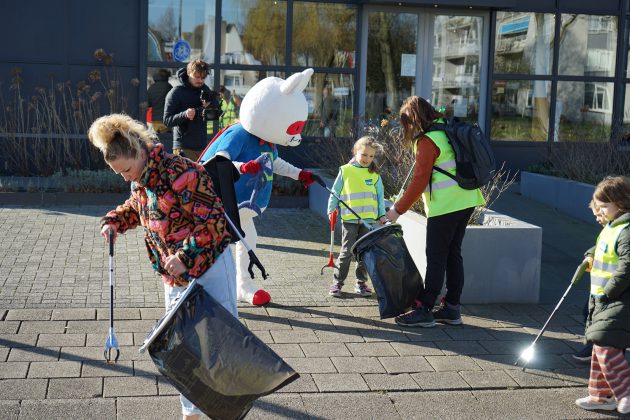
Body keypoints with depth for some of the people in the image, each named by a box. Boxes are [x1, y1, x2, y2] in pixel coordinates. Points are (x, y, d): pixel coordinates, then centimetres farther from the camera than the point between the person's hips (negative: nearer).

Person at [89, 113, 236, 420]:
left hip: (209, 266, -8)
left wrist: (184, 256, -28)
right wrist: (114, 221, 6)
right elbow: (135, 208, 26)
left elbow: (213, 220, -24)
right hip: (175, 276, 8)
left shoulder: (181, 174, -23)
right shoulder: (140, 183, 5)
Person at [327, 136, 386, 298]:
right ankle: (337, 282, 8)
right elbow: (335, 193, 6)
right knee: (347, 252, -1)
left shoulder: (374, 174, 6)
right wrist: (331, 210, 1)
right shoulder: (345, 171, 0)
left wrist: (381, 214, 7)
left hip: (369, 219, 2)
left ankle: (361, 283, 18)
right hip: (349, 219, -2)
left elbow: (380, 197, 12)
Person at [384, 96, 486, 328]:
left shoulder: (427, 141, -14)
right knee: (453, 254, 12)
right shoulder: (447, 130, 13)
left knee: (436, 257, -5)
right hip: (466, 200, 9)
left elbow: (419, 181, -16)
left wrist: (398, 209, -9)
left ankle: (424, 310, -1)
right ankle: (451, 308, 17)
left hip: (445, 205, -9)